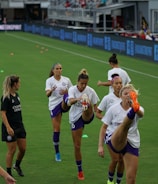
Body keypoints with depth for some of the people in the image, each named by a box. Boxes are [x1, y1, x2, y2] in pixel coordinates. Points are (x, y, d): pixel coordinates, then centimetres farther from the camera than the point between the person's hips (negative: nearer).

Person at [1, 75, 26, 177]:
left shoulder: (16, 95, 8)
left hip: (19, 126, 7)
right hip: (10, 128, -7)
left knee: (23, 148, 10)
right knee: (12, 150, -1)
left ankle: (17, 165, 35)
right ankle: (8, 172, 13)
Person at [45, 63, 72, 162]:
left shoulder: (66, 79, 6)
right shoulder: (49, 80, -1)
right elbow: (47, 94, -15)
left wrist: (66, 92, -10)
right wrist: (51, 91, -40)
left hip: (64, 104, 1)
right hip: (54, 105, -1)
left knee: (67, 98, -37)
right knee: (56, 129, 1)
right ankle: (57, 153, 13)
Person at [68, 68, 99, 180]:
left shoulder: (90, 91, -3)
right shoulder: (72, 89, -8)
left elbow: (95, 106, 0)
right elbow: (71, 101, -28)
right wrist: (78, 99, -51)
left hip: (87, 117, 0)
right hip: (75, 118, 0)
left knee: (88, 111, -37)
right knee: (77, 146, 3)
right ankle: (80, 171, 17)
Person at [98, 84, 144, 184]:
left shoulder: (138, 109, 0)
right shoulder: (114, 109, 1)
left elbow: (141, 114, -26)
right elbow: (104, 127, 7)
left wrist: (136, 108, -50)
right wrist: (100, 146, -1)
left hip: (132, 144, 2)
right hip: (115, 141, -2)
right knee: (125, 125, -35)